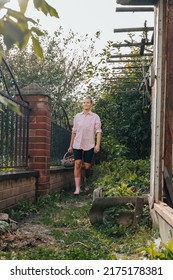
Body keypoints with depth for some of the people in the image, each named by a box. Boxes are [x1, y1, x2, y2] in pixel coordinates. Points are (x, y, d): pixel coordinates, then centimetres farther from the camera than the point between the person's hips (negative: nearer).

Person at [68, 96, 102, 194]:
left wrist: (98, 144, -16)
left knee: (87, 166, 2)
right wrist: (71, 145, 12)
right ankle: (77, 188, -9)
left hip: (89, 145, -1)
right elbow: (74, 131, 14)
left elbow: (98, 131, -4)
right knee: (77, 164, -9)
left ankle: (86, 181, 32)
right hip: (77, 144, 2)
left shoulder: (95, 117, 3)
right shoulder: (77, 116, 11)